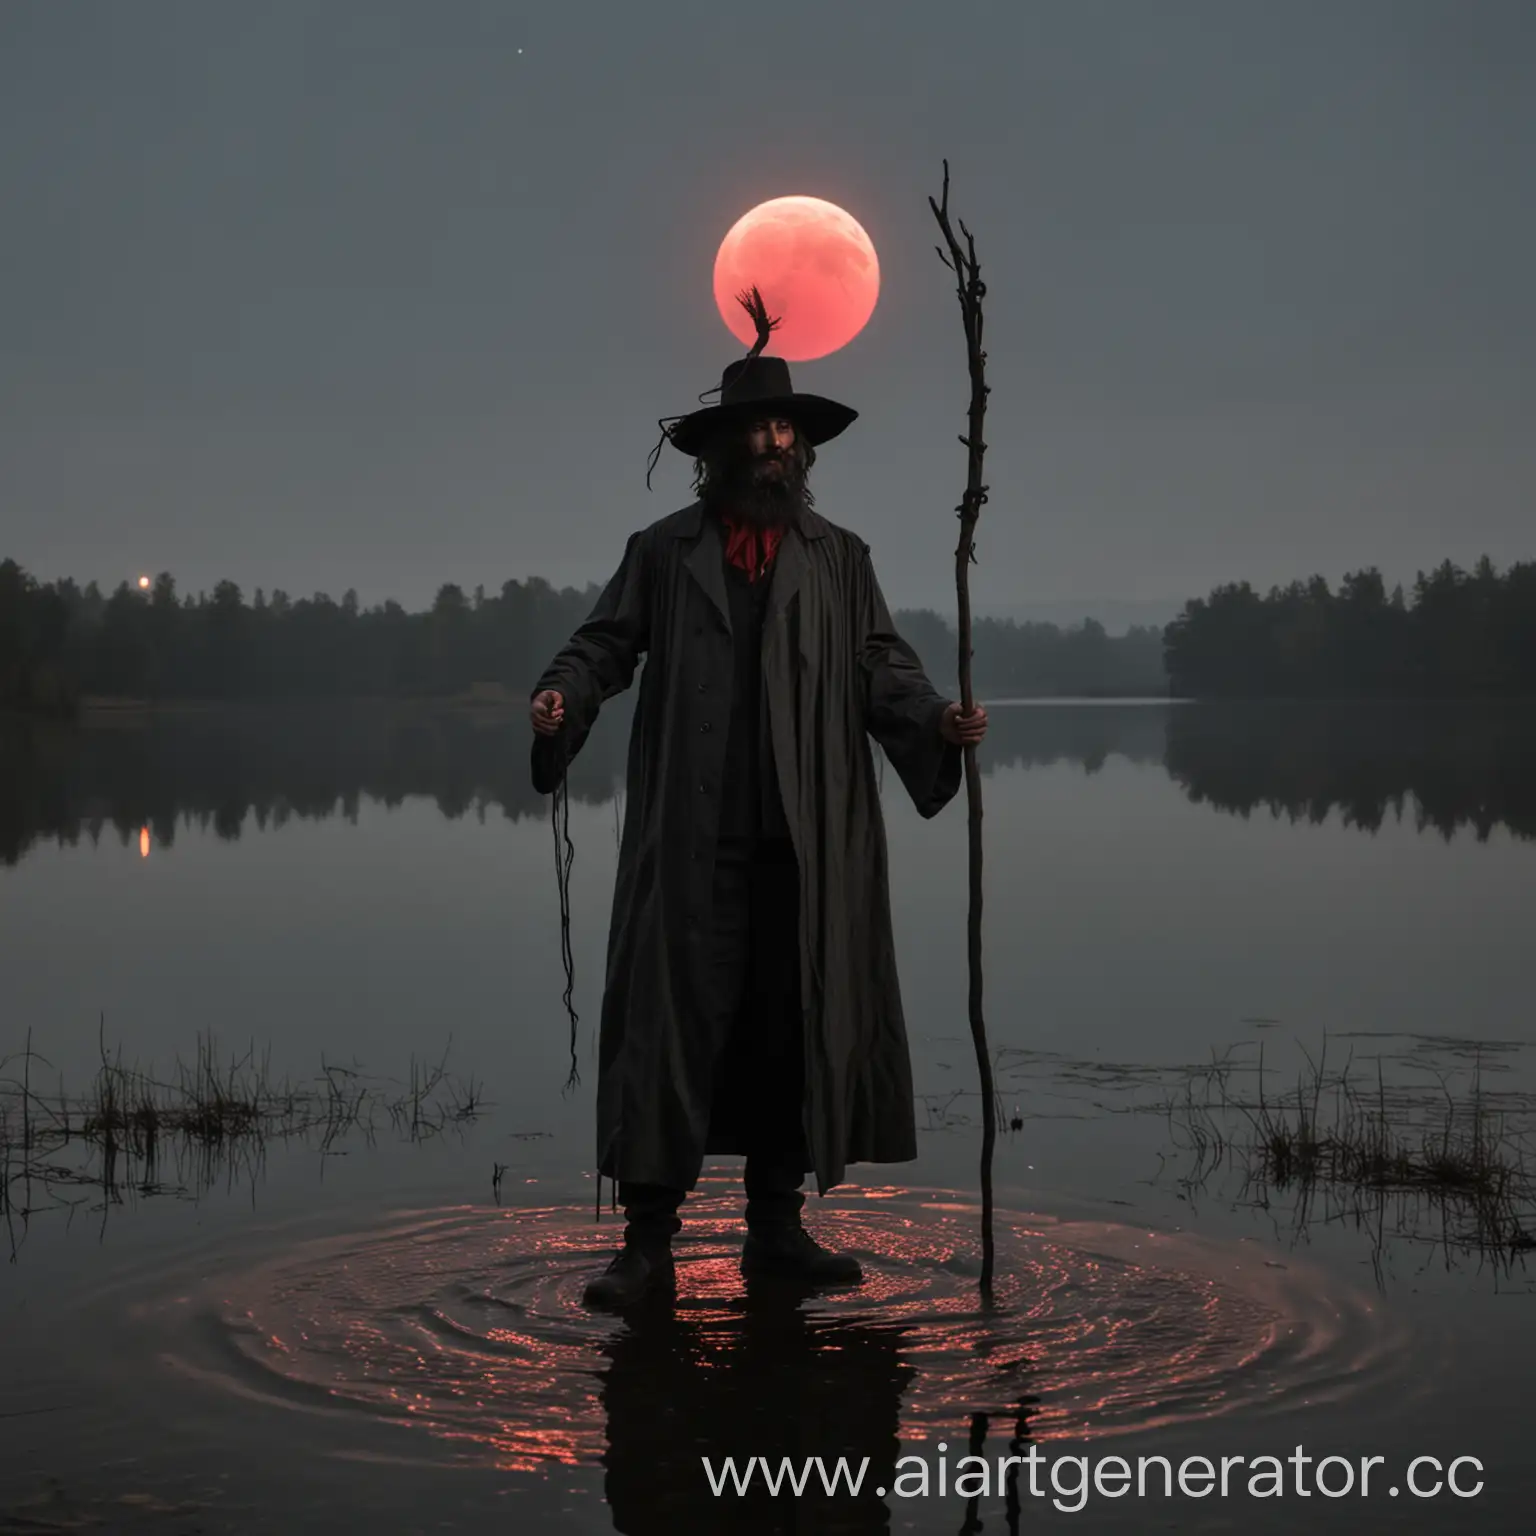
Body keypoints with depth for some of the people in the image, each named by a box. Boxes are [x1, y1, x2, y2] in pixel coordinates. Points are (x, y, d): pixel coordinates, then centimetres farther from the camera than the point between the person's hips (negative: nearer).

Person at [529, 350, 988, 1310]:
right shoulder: (663, 552, 14)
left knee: (798, 1028, 4)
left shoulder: (839, 557, 17)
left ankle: (778, 1227, 15)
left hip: (807, 844, 2)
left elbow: (881, 663, 9)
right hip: (691, 841, -2)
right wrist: (563, 696, -12)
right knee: (673, 1021, -5)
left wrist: (937, 718, -9)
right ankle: (648, 1237, 1)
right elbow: (607, 643, 9)